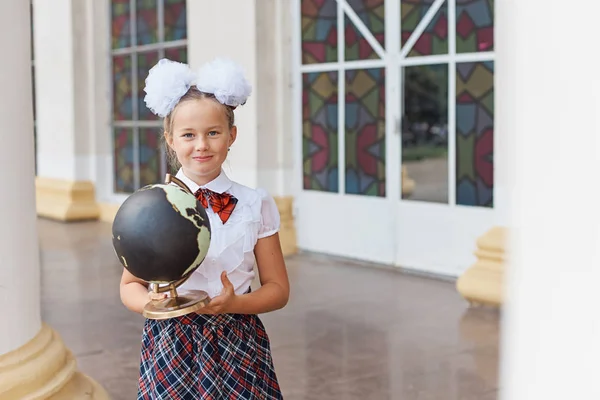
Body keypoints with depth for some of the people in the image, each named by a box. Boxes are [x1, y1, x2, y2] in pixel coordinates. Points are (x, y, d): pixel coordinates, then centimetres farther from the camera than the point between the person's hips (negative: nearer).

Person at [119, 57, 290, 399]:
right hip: (172, 346, 0)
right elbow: (130, 286, 6)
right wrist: (151, 302, -15)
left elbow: (278, 289, 3)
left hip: (238, 349, 0)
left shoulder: (255, 206, -1)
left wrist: (235, 303, -15)